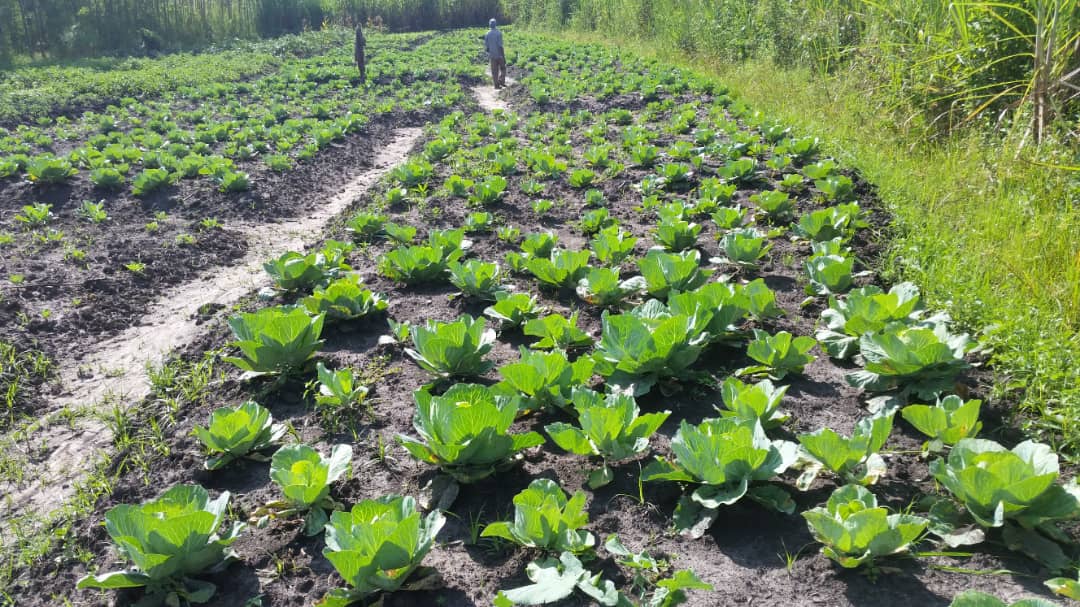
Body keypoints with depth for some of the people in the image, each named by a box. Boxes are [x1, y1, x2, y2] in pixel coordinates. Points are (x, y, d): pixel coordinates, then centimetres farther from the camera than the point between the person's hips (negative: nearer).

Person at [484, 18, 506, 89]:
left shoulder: (487, 34, 2)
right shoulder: (498, 33, -11)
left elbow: (486, 47, 3)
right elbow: (500, 46, -16)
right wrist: (503, 56, -12)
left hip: (492, 55, 3)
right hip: (499, 55, -3)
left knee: (494, 71, 8)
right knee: (503, 68, 14)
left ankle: (497, 85, 7)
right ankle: (501, 81, -1)